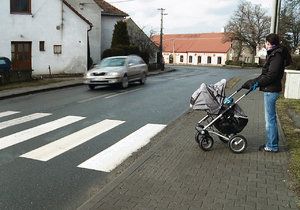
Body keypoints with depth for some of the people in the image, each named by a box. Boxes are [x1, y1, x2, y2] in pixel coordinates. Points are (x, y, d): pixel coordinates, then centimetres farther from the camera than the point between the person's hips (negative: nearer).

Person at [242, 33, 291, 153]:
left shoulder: (276, 55, -15)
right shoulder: (273, 54, 16)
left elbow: (271, 75, -21)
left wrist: (257, 83, -14)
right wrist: (254, 81, 13)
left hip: (271, 90, -10)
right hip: (270, 89, 10)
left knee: (270, 118, -3)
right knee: (271, 118, 17)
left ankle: (272, 146, 6)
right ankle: (272, 143, 28)